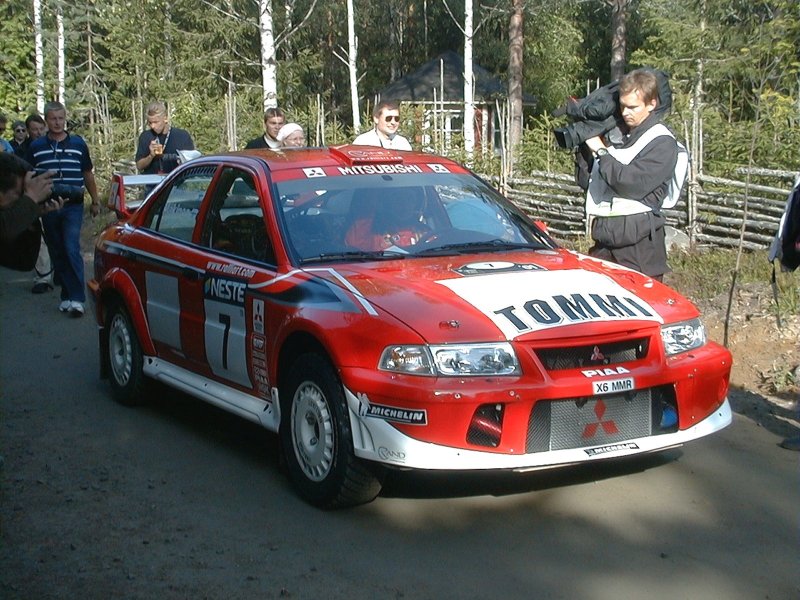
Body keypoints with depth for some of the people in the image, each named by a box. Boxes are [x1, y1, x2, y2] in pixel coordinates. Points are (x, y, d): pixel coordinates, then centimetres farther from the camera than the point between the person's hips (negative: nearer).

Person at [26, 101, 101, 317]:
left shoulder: (78, 143, 6)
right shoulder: (36, 147, 6)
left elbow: (88, 174, 14)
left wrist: (95, 201, 14)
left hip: (73, 206, -2)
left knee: (71, 249, -14)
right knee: (57, 253, 7)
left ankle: (77, 299, -14)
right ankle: (66, 294, 17)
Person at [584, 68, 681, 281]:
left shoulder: (662, 142, -5)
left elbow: (634, 184, -18)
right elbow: (589, 180, 23)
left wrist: (600, 151, -8)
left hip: (639, 242, -6)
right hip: (604, 238, 6)